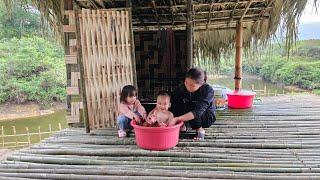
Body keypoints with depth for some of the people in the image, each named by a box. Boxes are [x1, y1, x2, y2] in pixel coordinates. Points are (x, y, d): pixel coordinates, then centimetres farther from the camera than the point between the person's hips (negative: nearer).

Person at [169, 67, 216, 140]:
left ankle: (200, 130, -11)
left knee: (188, 106, -34)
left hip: (207, 117, -4)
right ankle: (181, 125, -3)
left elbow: (197, 112, -41)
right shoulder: (182, 88, -17)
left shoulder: (208, 90, -30)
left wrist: (177, 119, -51)